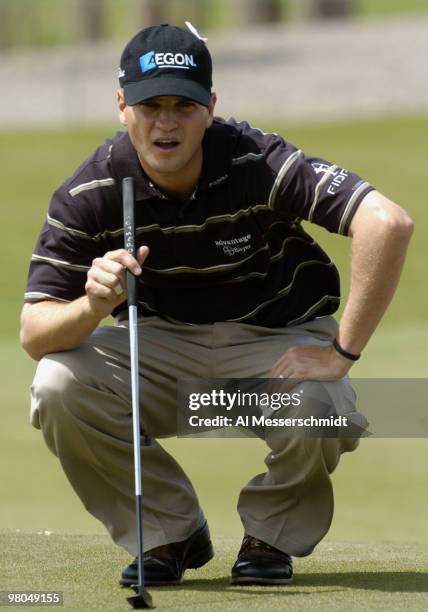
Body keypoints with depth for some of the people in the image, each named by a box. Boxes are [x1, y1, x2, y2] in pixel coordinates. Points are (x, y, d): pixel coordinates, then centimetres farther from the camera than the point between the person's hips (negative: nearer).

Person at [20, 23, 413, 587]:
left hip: (276, 340, -2)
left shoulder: (258, 165, -24)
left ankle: (271, 538, -1)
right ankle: (170, 533, -1)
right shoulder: (89, 195, -16)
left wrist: (341, 352, -33)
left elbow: (388, 223, -35)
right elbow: (34, 334, -18)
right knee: (58, 387, -25)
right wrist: (93, 306, -42)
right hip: (160, 345, 2)